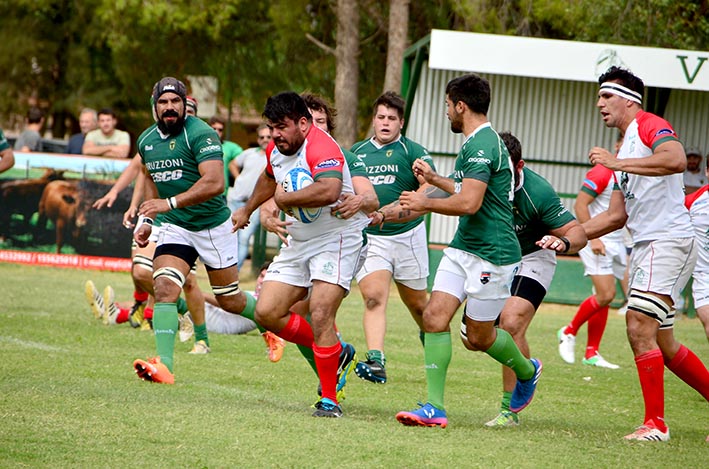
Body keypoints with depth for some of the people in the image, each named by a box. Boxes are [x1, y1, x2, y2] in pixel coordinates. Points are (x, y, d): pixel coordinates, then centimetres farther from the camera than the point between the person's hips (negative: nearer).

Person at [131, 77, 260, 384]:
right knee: (165, 288, -19)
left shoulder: (200, 134, -19)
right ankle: (163, 364, -28)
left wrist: (170, 203, -38)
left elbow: (214, 182, -31)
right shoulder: (146, 141, 4)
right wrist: (146, 220, 15)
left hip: (213, 226, -4)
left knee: (230, 300, 8)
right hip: (174, 228, 5)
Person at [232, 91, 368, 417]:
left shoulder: (321, 148, -24)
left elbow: (329, 191, -44)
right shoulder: (276, 149, 6)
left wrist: (285, 198, -29)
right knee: (266, 312, 0)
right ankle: (337, 354, 17)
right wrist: (247, 210, 42)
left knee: (320, 316, -22)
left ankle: (329, 400, -11)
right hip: (298, 242, 9)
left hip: (336, 240, -9)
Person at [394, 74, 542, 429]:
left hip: (493, 253, -9)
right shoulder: (480, 141, 14)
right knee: (435, 316, -7)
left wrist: (425, 203, -14)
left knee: (479, 336, 5)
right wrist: (433, 179, 35)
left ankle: (527, 371, 34)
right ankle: (435, 407, -8)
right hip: (463, 248, 9)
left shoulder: (481, 145, -19)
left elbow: (469, 203, -27)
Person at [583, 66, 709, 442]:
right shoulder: (624, 148, 23)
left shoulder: (650, 126, -5)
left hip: (669, 241, -10)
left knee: (640, 327, -18)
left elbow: (676, 159, -28)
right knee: (663, 346, 10)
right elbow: (616, 216, 25)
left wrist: (618, 163, -26)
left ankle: (655, 422, -15)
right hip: (643, 247, 10)